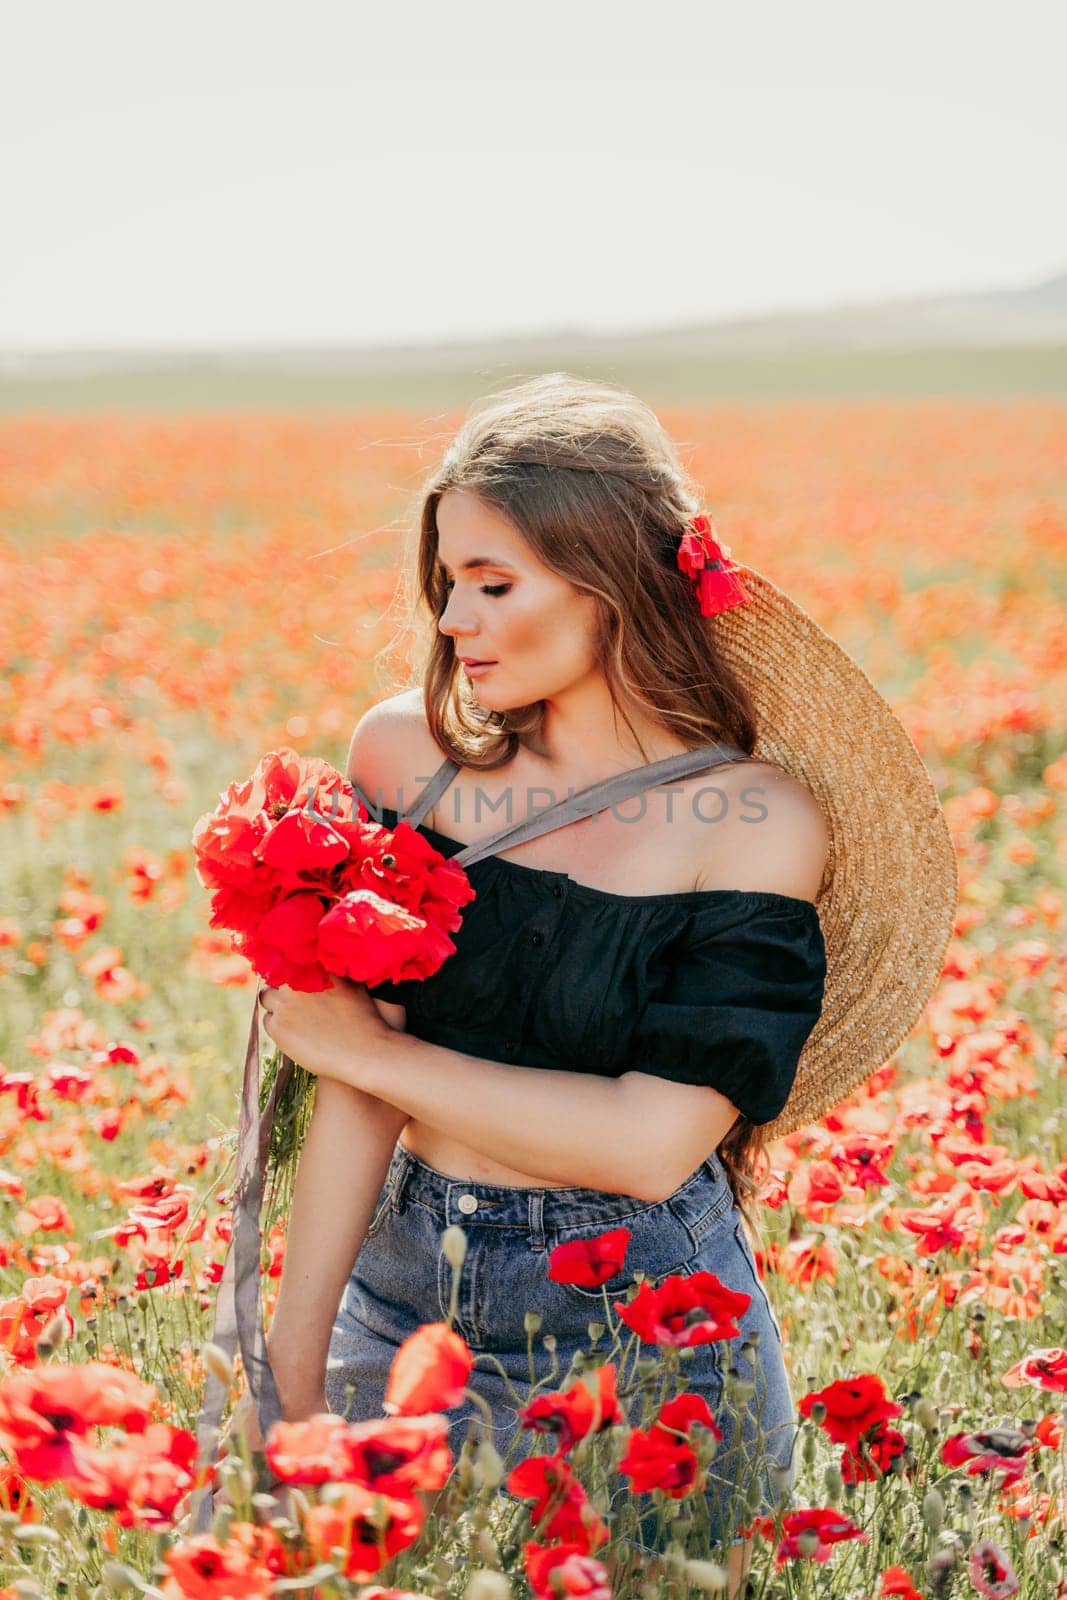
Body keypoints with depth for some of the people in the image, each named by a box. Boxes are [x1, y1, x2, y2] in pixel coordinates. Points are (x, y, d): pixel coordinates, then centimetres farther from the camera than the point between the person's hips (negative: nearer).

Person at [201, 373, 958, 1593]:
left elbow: (651, 1143, -19)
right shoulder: (407, 751, -3)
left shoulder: (763, 823, -12)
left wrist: (368, 1050, -12)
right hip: (403, 1292, 3)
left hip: (638, 1317, -3)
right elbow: (357, 1067, -5)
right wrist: (293, 1358, -10)